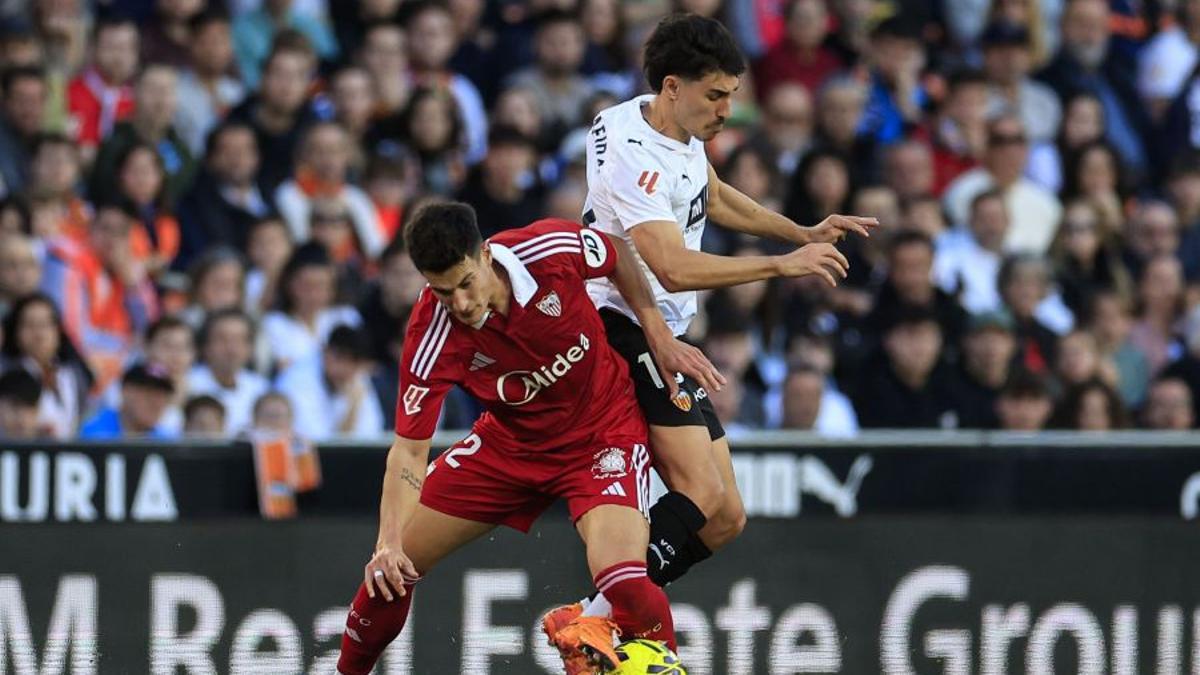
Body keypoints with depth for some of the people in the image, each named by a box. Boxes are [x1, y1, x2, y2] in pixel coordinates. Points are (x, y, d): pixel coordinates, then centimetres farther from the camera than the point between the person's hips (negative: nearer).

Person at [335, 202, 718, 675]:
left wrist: (661, 337, -5)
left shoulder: (552, 250, -28)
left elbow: (618, 257, -2)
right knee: (391, 571, 3)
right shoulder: (432, 335, -27)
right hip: (511, 440, 2)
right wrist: (390, 542, -38)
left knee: (622, 580, -27)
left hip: (601, 433, -2)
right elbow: (409, 450, -24)